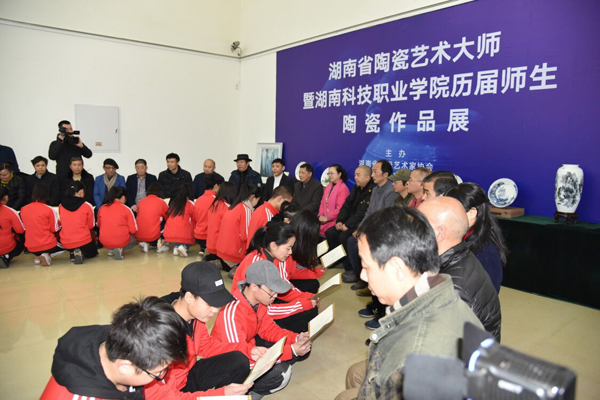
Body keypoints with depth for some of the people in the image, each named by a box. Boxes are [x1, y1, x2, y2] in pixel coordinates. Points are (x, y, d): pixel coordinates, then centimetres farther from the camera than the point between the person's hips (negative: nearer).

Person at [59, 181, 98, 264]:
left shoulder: (61, 206, -1)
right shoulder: (87, 206, -11)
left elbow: (62, 223, 12)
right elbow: (91, 226, -2)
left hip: (66, 244, 4)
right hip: (83, 242, -4)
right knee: (93, 252, 28)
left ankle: (73, 253, 2)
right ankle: (82, 253, -6)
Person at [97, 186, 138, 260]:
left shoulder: (102, 208, 3)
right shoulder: (126, 209, -7)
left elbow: (99, 225, 18)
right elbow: (133, 230, -6)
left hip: (104, 242, 5)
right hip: (121, 241, -5)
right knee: (133, 239, 28)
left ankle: (110, 249, 11)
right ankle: (120, 249, -1)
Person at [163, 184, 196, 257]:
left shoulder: (172, 203, 12)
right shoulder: (190, 205, 2)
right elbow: (195, 220, 7)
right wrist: (193, 231, 25)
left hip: (169, 237, 5)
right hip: (184, 237, -5)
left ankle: (176, 247, 3)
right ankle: (184, 247, -5)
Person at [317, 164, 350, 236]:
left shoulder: (343, 188, -8)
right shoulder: (328, 187, 17)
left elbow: (340, 208, -14)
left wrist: (327, 218, -15)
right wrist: (321, 215, -1)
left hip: (334, 220, -7)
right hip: (324, 219, 7)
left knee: (318, 229, -26)